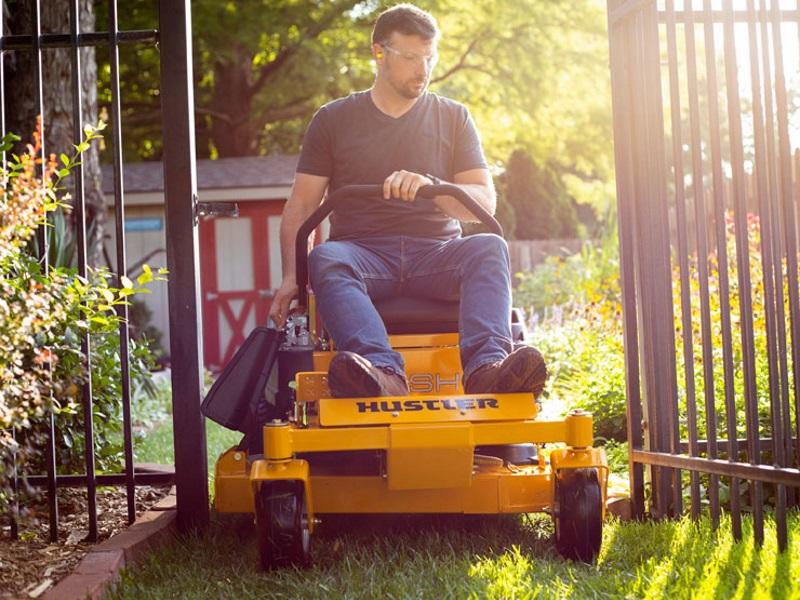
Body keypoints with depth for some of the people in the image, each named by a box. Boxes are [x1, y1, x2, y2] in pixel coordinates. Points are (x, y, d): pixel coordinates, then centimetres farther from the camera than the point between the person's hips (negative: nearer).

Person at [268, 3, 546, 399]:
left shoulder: (453, 118, 15)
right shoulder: (333, 120, 13)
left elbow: (485, 203, 5)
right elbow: (300, 207, 9)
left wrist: (429, 185, -17)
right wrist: (290, 278, -8)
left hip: (436, 255, 1)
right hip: (363, 253, -1)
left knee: (489, 248, -30)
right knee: (325, 258, -35)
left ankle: (486, 367, -54)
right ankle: (384, 374, -59)